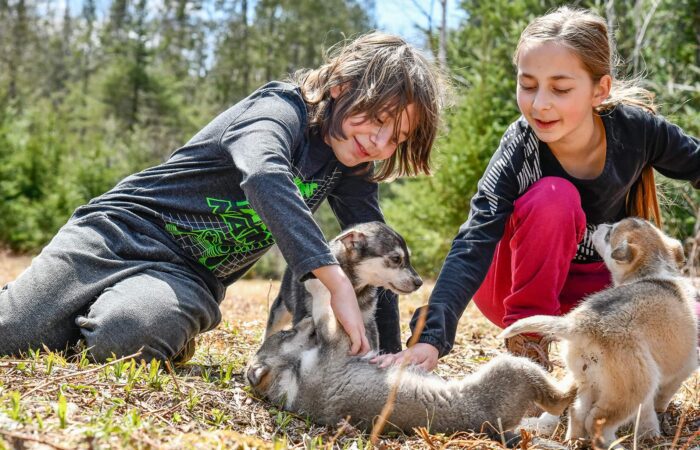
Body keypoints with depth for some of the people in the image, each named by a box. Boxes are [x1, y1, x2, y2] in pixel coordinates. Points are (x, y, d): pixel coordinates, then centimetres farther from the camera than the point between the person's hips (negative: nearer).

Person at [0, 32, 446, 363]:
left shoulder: (351, 168, 4)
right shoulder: (282, 109, -17)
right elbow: (264, 178, -39)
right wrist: (337, 282, -48)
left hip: (189, 277, 4)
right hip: (121, 232, -3)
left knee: (121, 336, -30)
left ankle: (173, 330, 2)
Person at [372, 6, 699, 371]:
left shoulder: (638, 128, -20)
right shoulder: (517, 151, -28)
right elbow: (473, 246, -38)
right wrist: (431, 337, -52)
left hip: (598, 282, 3)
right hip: (521, 284, -2)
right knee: (553, 196, -34)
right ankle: (526, 342, -17)